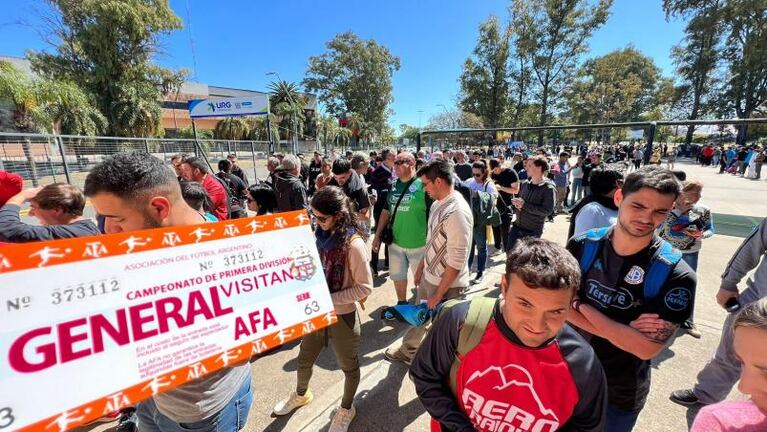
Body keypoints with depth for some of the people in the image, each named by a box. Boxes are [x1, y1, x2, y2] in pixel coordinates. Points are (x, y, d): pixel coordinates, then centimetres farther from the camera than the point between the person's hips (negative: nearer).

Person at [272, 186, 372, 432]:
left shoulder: (353, 244, -26)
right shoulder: (321, 235, -6)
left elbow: (365, 287, -22)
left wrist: (329, 299, -24)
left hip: (342, 316, -6)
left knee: (349, 366, 20)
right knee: (304, 360, 27)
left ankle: (346, 409, 48)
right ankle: (301, 395, 58)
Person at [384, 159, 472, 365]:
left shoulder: (457, 212, -27)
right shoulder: (437, 204, 1)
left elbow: (456, 262, -25)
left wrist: (438, 294, -18)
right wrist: (420, 268, 18)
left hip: (446, 284, -8)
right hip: (429, 276, 8)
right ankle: (408, 351, 51)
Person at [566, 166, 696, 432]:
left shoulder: (675, 275, -21)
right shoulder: (582, 245, -15)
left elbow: (647, 348, -23)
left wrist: (582, 304, -24)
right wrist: (622, 332, -23)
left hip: (621, 393, -2)